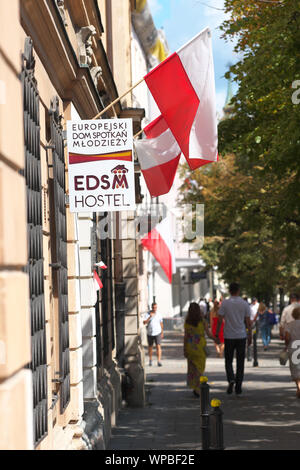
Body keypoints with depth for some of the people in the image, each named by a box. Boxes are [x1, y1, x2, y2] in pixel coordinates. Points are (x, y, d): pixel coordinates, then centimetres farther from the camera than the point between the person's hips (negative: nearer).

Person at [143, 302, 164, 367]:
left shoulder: (159, 314, 1)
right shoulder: (148, 314, -3)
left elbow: (161, 324, 12)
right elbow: (144, 323, -15)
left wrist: (162, 333, 14)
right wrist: (150, 317, -27)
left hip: (157, 333, 0)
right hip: (150, 333, 1)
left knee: (158, 347, -12)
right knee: (150, 347, 13)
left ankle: (159, 361, -15)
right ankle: (150, 360, 31)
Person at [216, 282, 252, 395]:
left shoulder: (225, 303, -5)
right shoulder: (244, 304, -1)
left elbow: (220, 320, -6)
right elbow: (248, 321, 1)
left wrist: (217, 333, 4)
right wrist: (250, 335, 10)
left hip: (228, 336, -1)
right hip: (241, 336, 1)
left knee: (228, 361, 10)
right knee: (240, 362, 8)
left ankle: (231, 379, -14)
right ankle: (238, 386, 8)